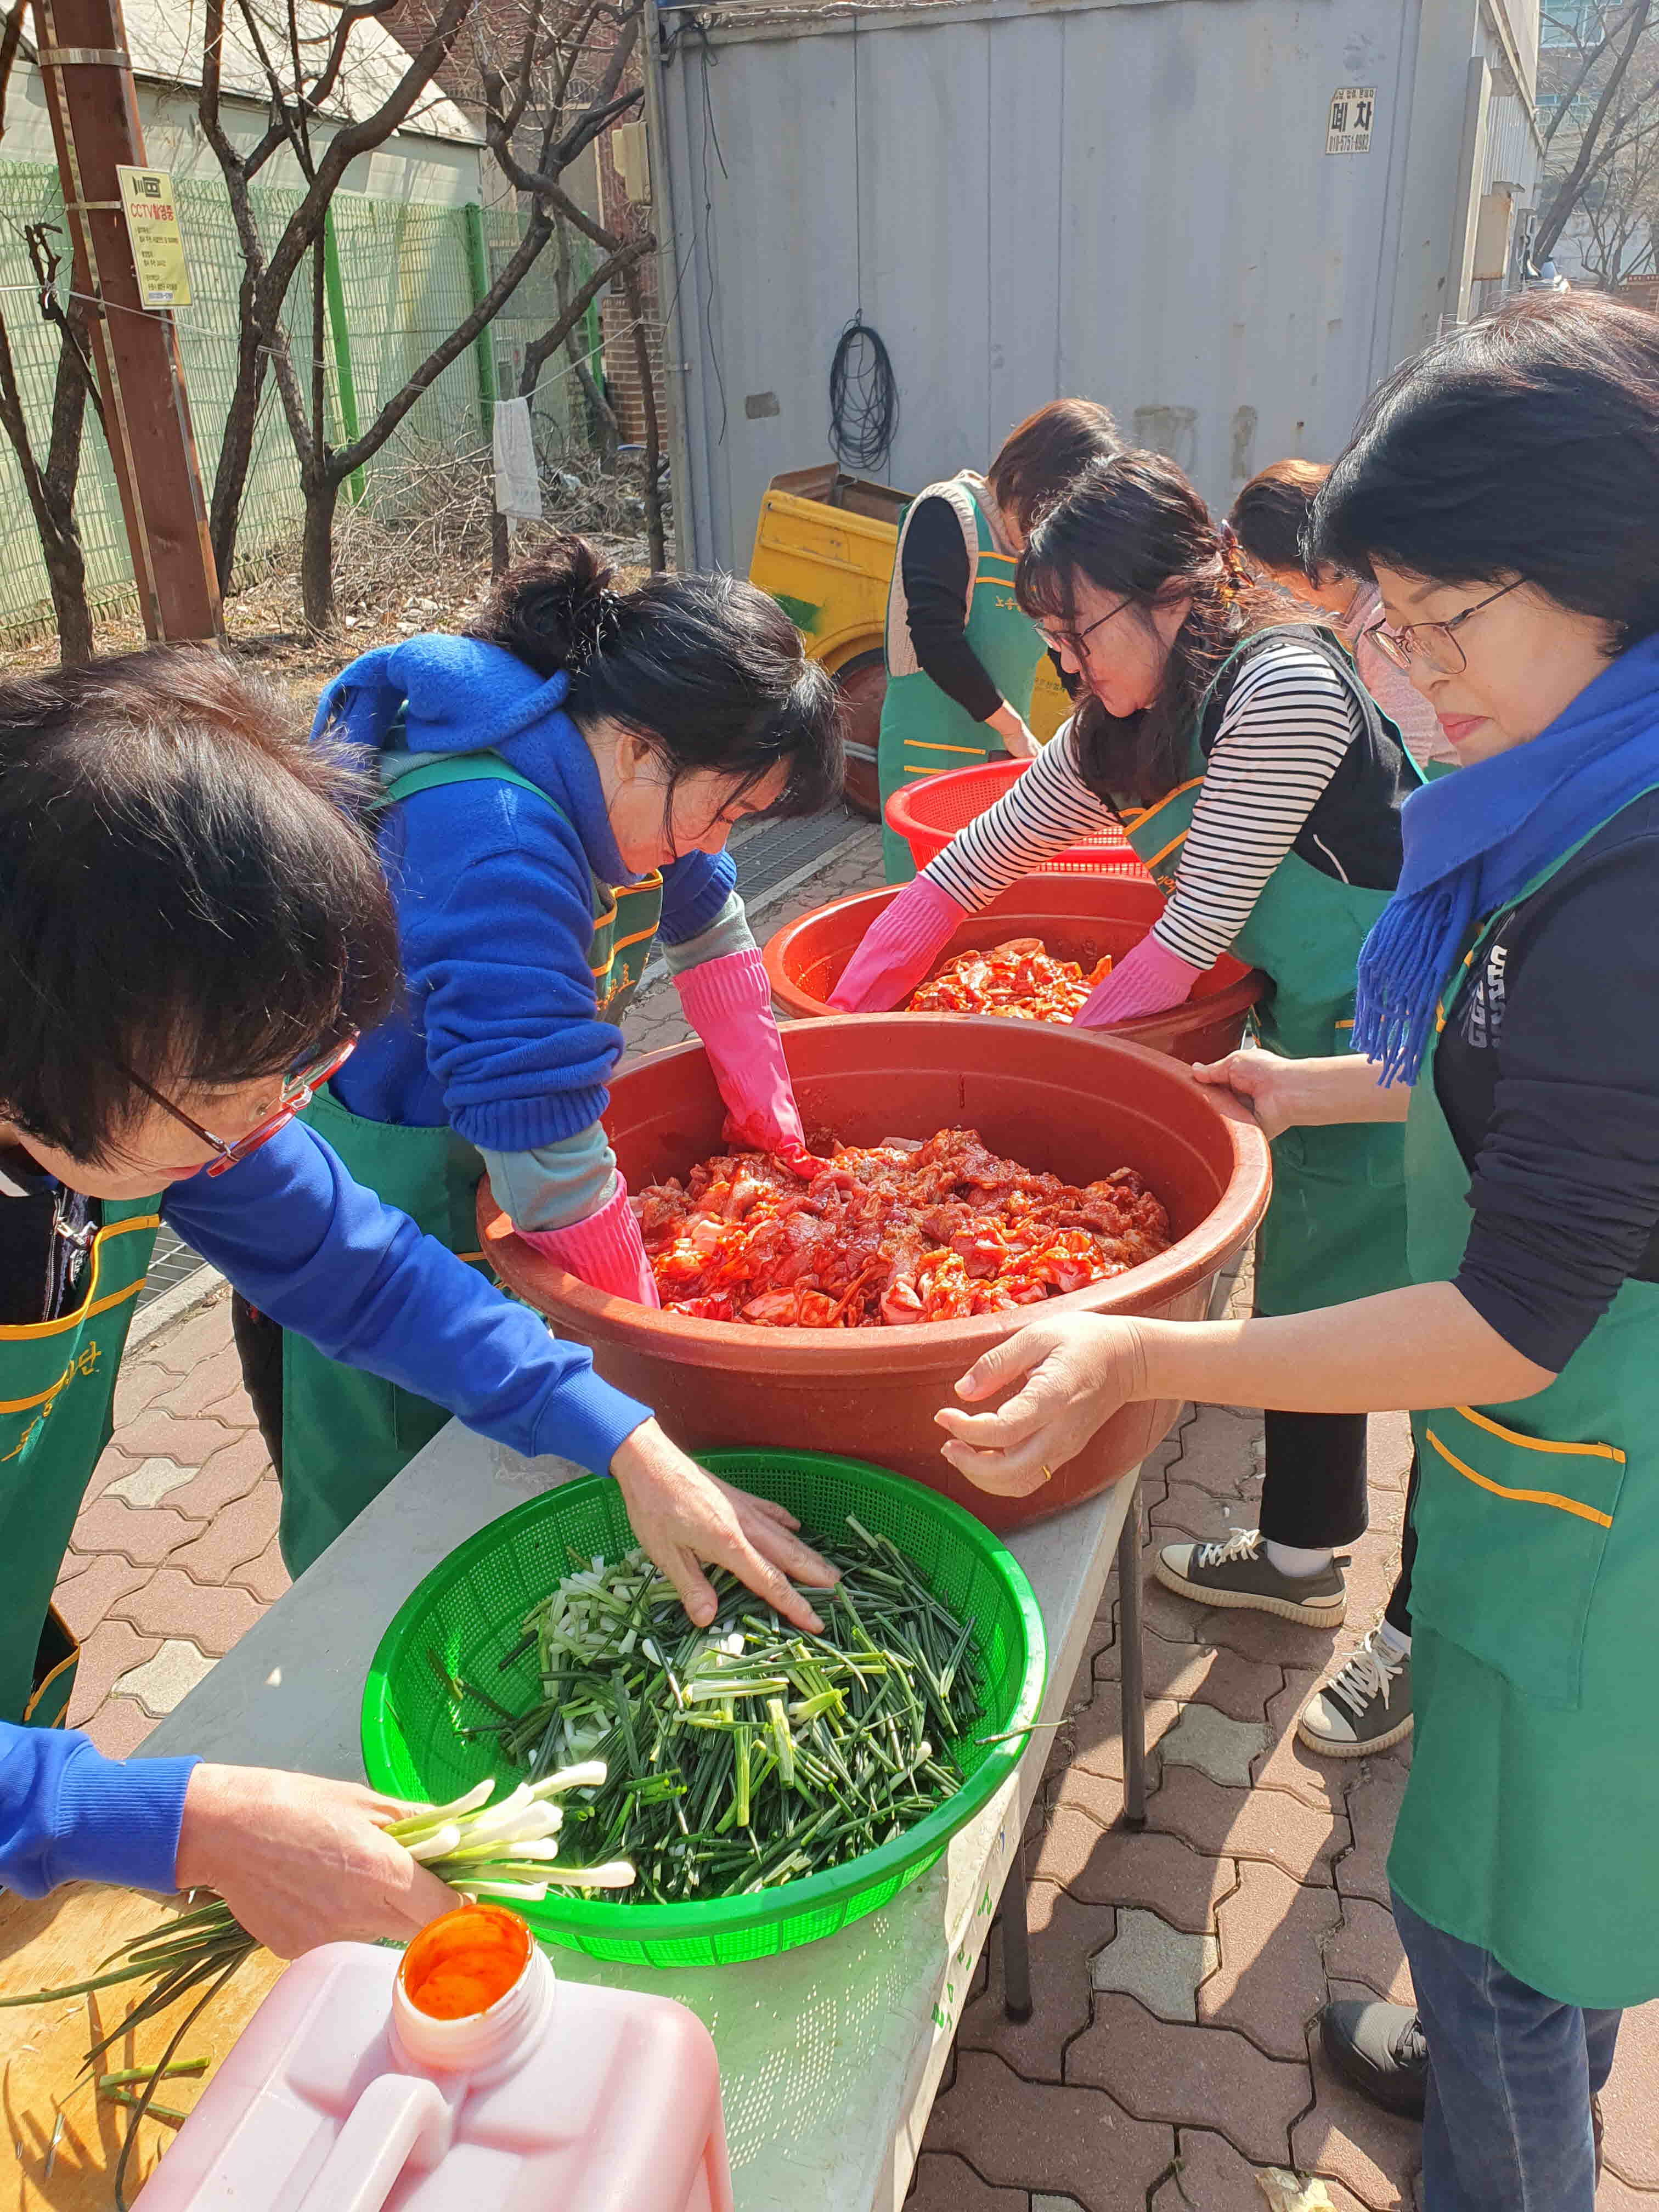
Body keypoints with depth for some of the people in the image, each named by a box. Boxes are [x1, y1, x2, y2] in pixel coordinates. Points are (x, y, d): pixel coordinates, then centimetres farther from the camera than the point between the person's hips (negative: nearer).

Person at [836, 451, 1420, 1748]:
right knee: (1305, 1297, 19)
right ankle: (1303, 1554, 39)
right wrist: (841, 1020, -2)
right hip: (1314, 1047, 9)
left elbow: (1197, 933, -23)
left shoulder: (1282, 686, -23)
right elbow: (973, 864, 4)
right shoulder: (1130, 723, 4)